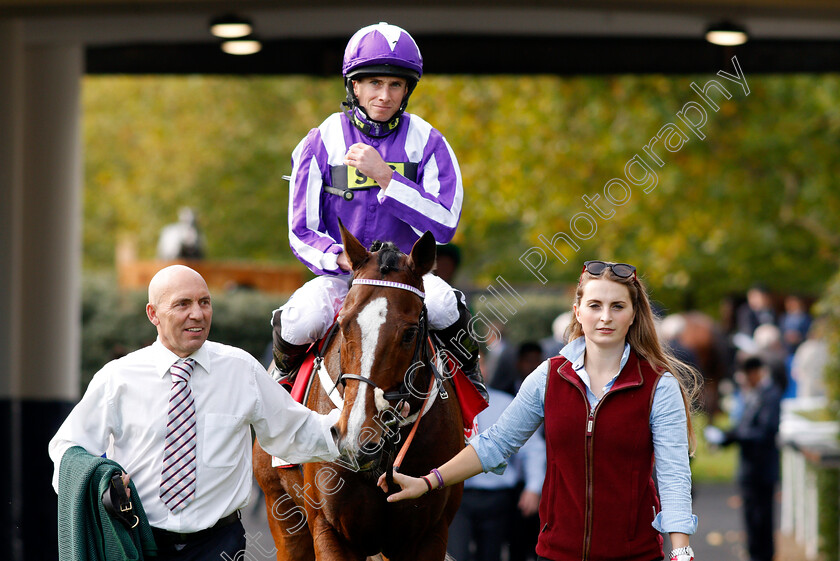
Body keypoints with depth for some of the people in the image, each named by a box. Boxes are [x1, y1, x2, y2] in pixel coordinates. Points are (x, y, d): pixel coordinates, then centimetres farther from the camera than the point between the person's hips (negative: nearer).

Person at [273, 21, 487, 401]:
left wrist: (384, 176, -21)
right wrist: (345, 259, -23)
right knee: (299, 319, -31)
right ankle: (284, 376, 7)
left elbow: (443, 225, -13)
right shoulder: (321, 143, -1)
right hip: (338, 275, 0)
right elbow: (302, 233, -2)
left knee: (443, 305, -33)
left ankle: (470, 378, 1)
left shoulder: (427, 143, -1)